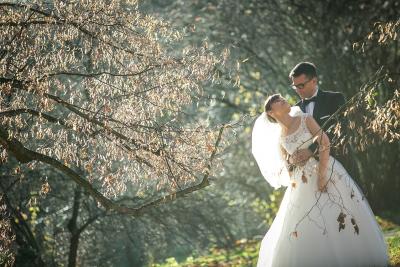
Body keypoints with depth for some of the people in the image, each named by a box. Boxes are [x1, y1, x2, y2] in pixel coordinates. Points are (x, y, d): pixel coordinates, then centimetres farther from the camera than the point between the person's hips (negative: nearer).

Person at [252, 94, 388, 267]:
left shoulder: (305, 119, 2)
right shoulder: (279, 139, 11)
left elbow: (325, 143, -8)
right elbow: (287, 167, 13)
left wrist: (322, 174, -17)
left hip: (328, 173, -3)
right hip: (303, 185, 3)